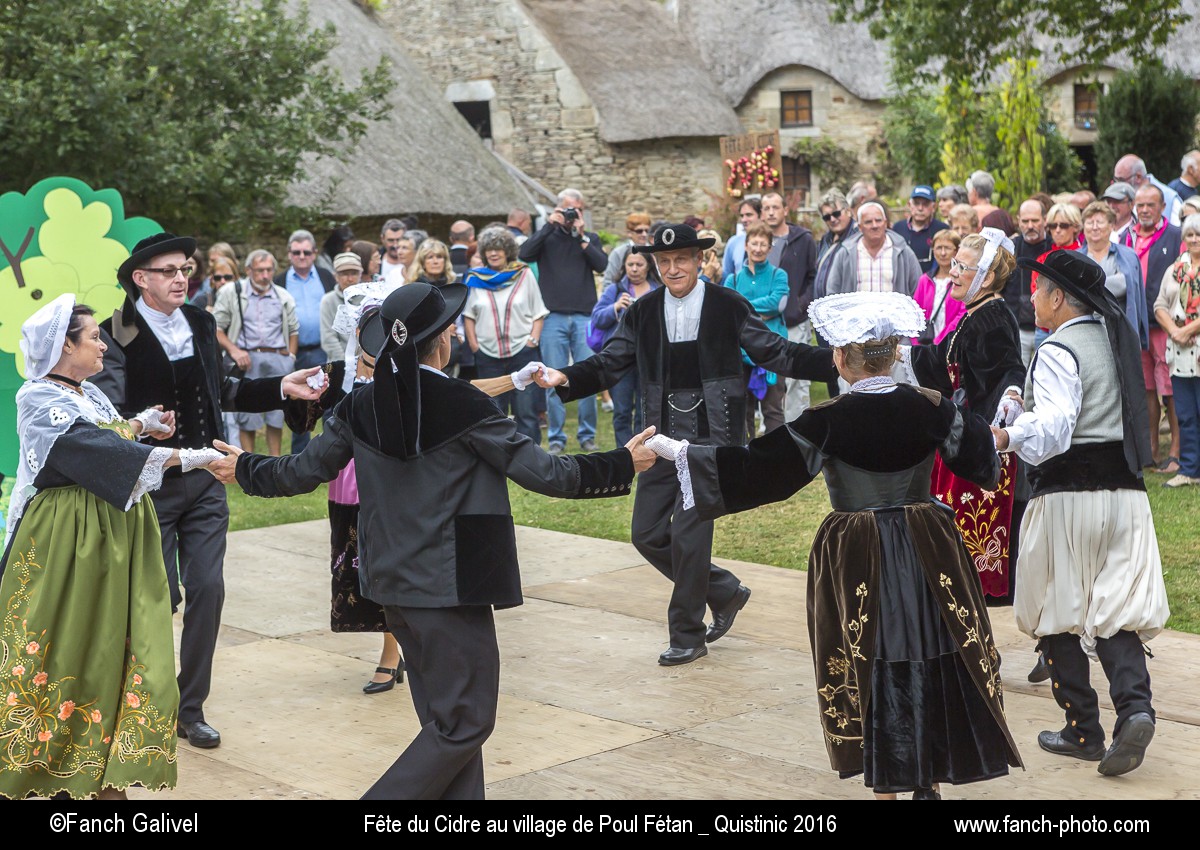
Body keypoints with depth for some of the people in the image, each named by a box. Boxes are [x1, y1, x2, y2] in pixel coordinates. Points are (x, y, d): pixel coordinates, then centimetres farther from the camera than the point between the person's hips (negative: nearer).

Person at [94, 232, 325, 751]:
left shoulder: (201, 324, 7)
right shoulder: (118, 335, -11)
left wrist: (281, 389, 7)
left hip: (206, 481, 5)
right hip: (152, 484, -5)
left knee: (207, 590, 3)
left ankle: (190, 708, 16)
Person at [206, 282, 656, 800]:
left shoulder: (361, 406, 1)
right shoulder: (465, 407, -15)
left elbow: (306, 470, 9)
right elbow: (541, 472, -13)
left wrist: (244, 469, 28)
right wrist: (624, 464, -3)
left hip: (392, 582, 7)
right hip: (449, 583, -7)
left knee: (447, 717, 17)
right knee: (466, 723, 2)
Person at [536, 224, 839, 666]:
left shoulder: (728, 306, -3)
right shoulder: (643, 312, 6)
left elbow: (773, 352, -1)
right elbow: (609, 363, 8)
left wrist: (833, 361, -13)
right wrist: (565, 378, -10)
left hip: (712, 435, -5)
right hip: (665, 436, 5)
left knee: (688, 533, -8)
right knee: (647, 534, 4)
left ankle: (688, 636, 11)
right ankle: (724, 591, 27)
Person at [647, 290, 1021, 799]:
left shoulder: (826, 421, -15)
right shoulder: (931, 408, -6)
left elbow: (757, 467, -14)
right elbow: (980, 456, 9)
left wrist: (675, 452, -6)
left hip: (855, 561, -2)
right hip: (927, 553, 3)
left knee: (869, 668, 9)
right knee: (933, 663, 14)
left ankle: (885, 785, 16)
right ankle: (931, 782, 23)